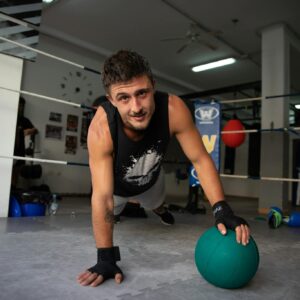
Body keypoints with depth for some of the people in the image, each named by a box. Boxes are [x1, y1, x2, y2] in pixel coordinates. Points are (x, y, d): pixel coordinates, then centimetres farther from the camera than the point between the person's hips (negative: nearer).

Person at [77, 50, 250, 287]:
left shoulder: (173, 109, -38)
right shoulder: (101, 129, -44)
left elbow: (201, 159, -28)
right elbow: (102, 197, -39)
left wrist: (222, 209, -38)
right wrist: (105, 258, -36)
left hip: (150, 178, 2)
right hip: (116, 184, -2)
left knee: (157, 206, 33)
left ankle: (162, 210, 69)